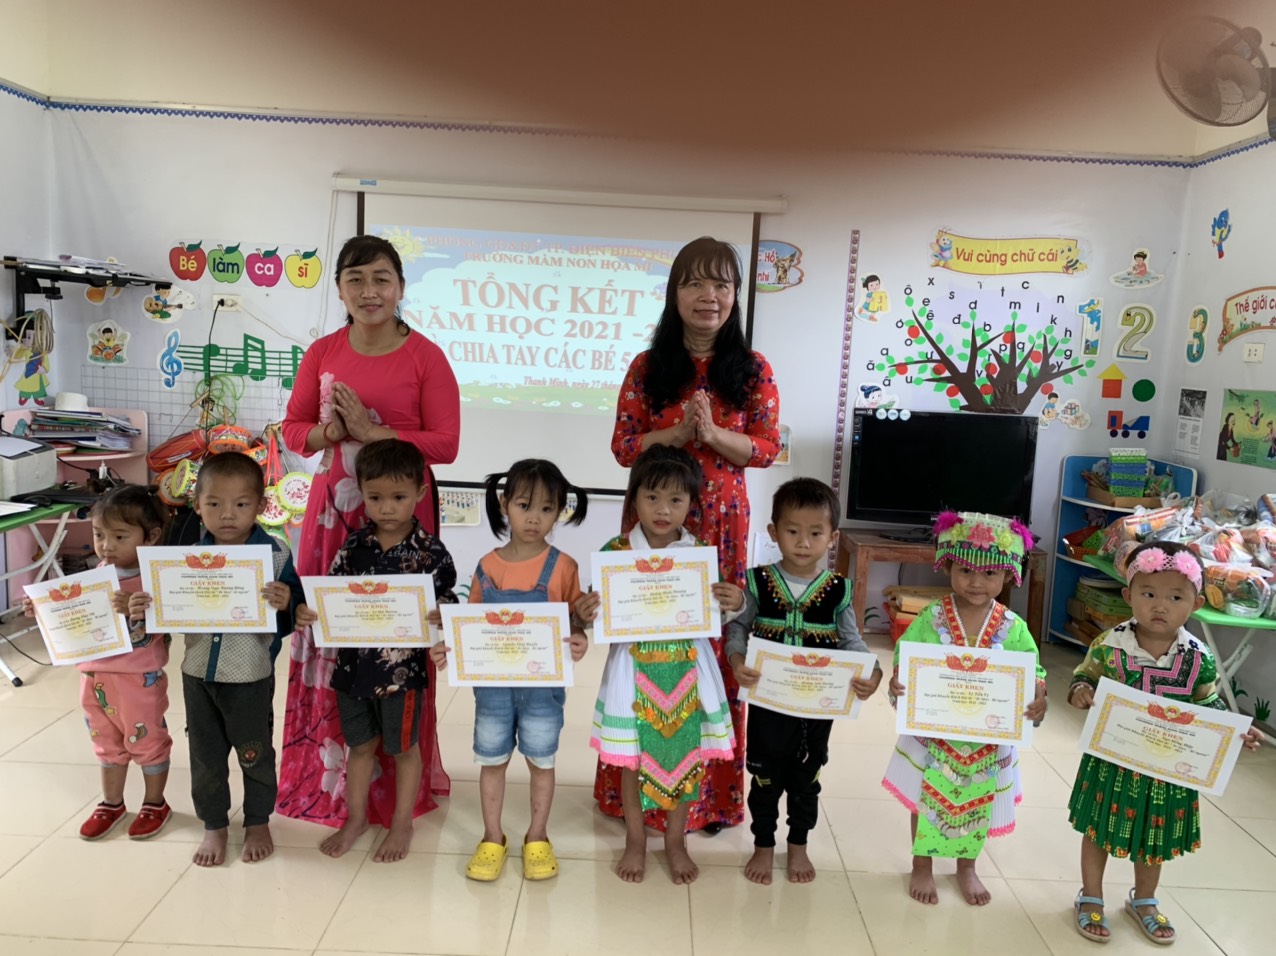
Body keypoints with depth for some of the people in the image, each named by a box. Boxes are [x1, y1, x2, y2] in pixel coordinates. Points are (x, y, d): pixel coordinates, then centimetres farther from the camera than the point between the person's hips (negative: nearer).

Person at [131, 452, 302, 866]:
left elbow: (292, 619, -12)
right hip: (199, 672, 3)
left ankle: (258, 822, 37)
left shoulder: (276, 554, -14)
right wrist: (144, 610, -15)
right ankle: (214, 824, 39)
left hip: (251, 675, -3)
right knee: (205, 754, 18)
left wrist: (286, 605, -34)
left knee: (254, 753, 15)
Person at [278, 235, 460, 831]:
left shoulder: (425, 357, -4)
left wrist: (370, 429, -15)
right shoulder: (322, 353, 8)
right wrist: (330, 431, -9)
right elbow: (293, 428, 12)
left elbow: (445, 444, -8)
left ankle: (393, 778, 18)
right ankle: (328, 772, 24)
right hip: (333, 504, 4)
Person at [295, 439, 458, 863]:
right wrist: (309, 613, -15)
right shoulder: (353, 546, -2)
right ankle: (356, 817, 39)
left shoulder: (430, 552, -12)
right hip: (353, 664, 4)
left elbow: (445, 607, -10)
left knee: (403, 747, 14)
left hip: (402, 668, -3)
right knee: (360, 745, 21)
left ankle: (402, 824, 32)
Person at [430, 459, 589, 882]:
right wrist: (447, 647, -12)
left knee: (541, 761, 14)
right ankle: (492, 838, 34)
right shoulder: (487, 566, -3)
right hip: (492, 684, 2)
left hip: (543, 685, -2)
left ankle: (537, 837, 34)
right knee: (491, 760, 15)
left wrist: (578, 641, -28)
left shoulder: (562, 567, -11)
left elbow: (576, 621, -7)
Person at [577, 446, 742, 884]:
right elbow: (601, 614, -3)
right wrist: (585, 613, -24)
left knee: (686, 754, 13)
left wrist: (736, 605, -19)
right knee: (633, 756, 12)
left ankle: (675, 841, 36)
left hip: (686, 671, 1)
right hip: (635, 670, -1)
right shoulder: (615, 551, -8)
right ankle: (635, 839, 35)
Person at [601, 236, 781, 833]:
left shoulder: (752, 370, 4)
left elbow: (768, 448, 1)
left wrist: (714, 434, -16)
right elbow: (623, 445, 1)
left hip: (721, 521, 0)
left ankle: (710, 790, 20)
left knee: (716, 642, 4)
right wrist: (677, 432, -14)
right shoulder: (647, 367, 4)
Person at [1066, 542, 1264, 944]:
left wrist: (1234, 732, -15)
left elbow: (1211, 709, 2)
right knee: (1099, 830, 14)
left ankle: (1144, 901, 47)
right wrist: (1080, 692, -26)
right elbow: (1083, 678, -4)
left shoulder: (1200, 659, -12)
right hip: (1112, 760, -2)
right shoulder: (1109, 645, -18)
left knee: (1154, 839, 22)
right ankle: (1091, 899, 36)